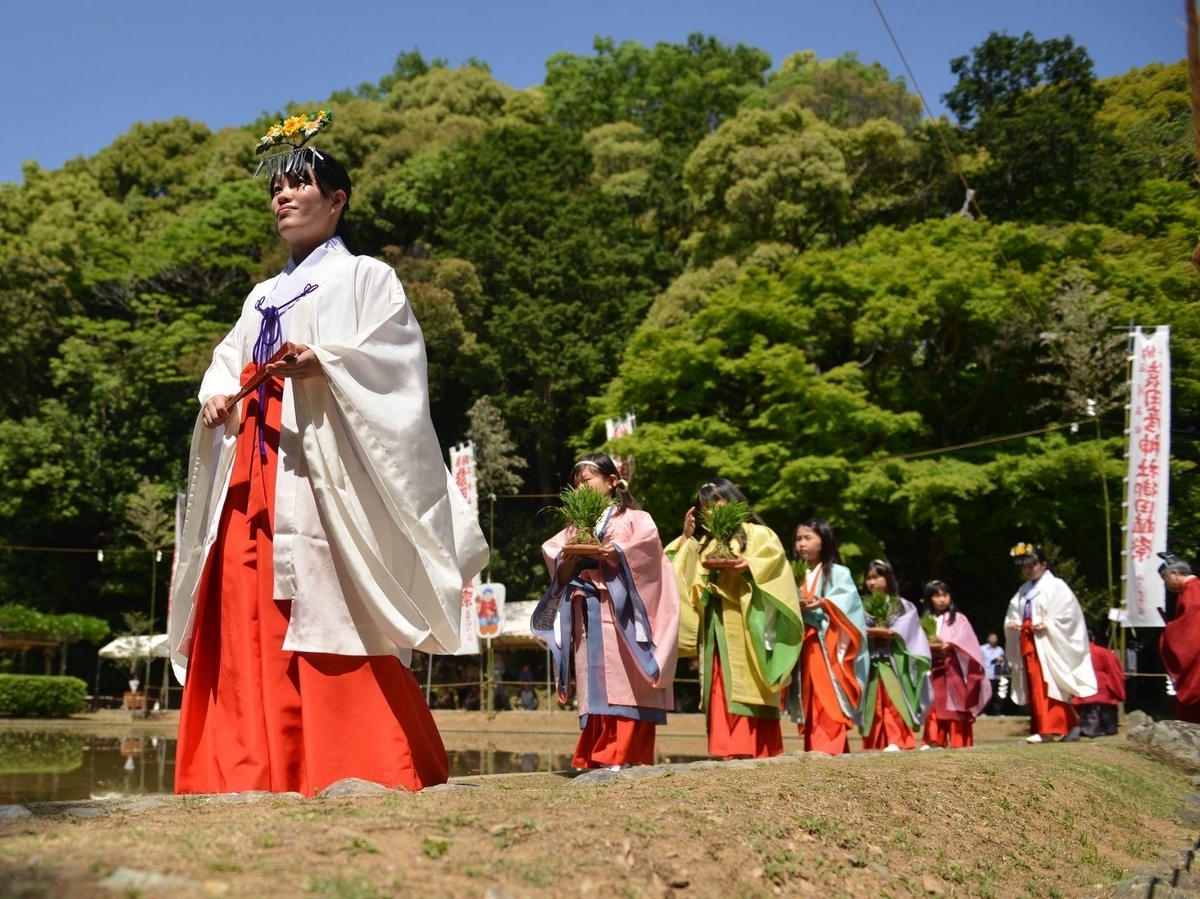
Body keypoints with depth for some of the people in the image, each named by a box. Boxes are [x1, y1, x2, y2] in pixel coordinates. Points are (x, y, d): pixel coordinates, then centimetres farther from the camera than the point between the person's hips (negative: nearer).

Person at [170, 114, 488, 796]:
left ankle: (351, 768, -10)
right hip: (253, 468, 6)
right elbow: (228, 362, 20)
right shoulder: (263, 297, 27)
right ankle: (258, 771, 1)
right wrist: (218, 397, -3)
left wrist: (320, 363, -22)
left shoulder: (364, 277, 8)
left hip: (321, 464, -6)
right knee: (248, 614, -2)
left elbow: (393, 361, -6)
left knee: (324, 607, -14)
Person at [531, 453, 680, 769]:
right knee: (594, 688, 1)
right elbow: (560, 574, 10)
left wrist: (614, 554, -21)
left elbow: (645, 552, -10)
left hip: (621, 617, -4)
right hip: (587, 619, 4)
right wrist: (569, 560, -11)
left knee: (623, 684, -10)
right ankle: (591, 758, 1)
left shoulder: (634, 519, 8)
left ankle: (622, 755, -12)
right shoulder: (575, 527, 19)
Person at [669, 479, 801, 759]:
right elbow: (679, 575, 14)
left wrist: (735, 565, -21)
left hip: (746, 629, -5)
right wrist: (686, 537, 8)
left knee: (746, 691, -12)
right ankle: (726, 751, -4)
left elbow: (769, 566, -10)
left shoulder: (758, 534, 7)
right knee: (720, 692, -2)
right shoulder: (706, 543, 24)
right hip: (717, 629, 5)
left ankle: (754, 752, -14)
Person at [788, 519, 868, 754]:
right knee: (810, 699, 5)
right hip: (805, 646, 5)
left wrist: (823, 603, -28)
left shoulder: (838, 572, 2)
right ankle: (814, 748, 8)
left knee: (829, 699, -12)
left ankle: (831, 747, -14)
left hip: (829, 646, -5)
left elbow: (847, 601, -12)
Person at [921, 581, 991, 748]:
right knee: (934, 706, 0)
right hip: (933, 668, 2)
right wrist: (928, 645, -16)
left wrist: (948, 645, -24)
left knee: (955, 705, -2)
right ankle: (934, 741, 0)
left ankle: (959, 742, 0)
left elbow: (964, 640, -8)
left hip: (954, 668, -2)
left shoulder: (958, 618, 5)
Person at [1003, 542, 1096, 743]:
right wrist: (1011, 623, -3)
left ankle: (1047, 729, -11)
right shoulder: (1023, 591, 17)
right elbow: (1014, 613, 18)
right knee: (1035, 687, 7)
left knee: (1047, 686, -11)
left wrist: (1047, 624, -21)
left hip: (1047, 644, -8)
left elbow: (1068, 615, -11)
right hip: (1028, 643, 8)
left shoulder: (1056, 587, -5)